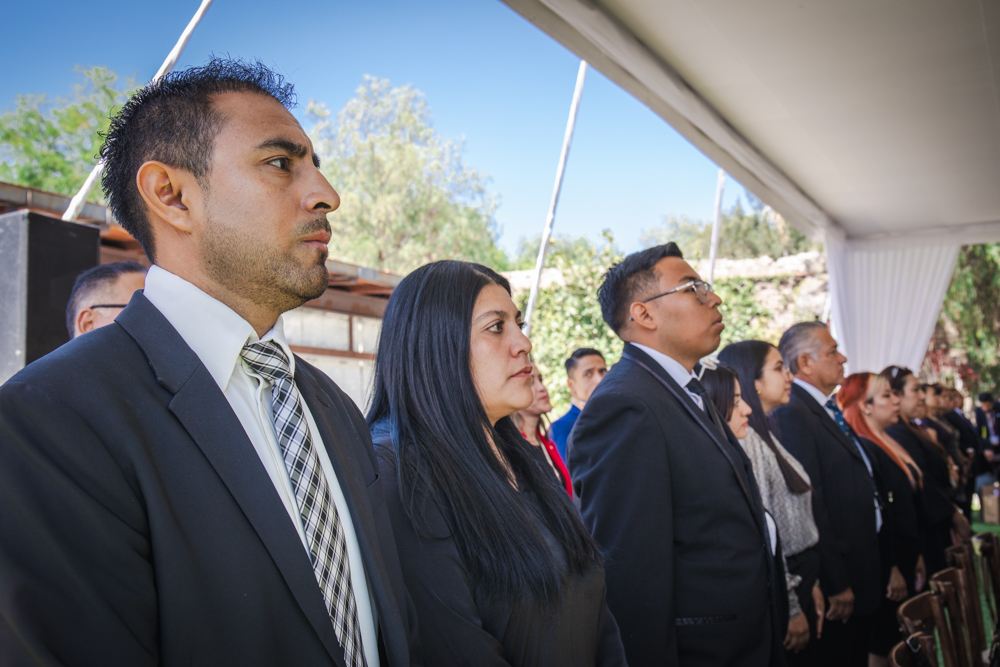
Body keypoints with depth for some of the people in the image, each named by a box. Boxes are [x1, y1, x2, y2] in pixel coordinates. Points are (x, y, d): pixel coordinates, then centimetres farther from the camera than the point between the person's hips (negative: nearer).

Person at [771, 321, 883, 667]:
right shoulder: (792, 414, -20)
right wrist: (836, 584, -21)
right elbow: (809, 506, -23)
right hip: (836, 576, -9)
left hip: (858, 573, 9)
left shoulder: (827, 409, 11)